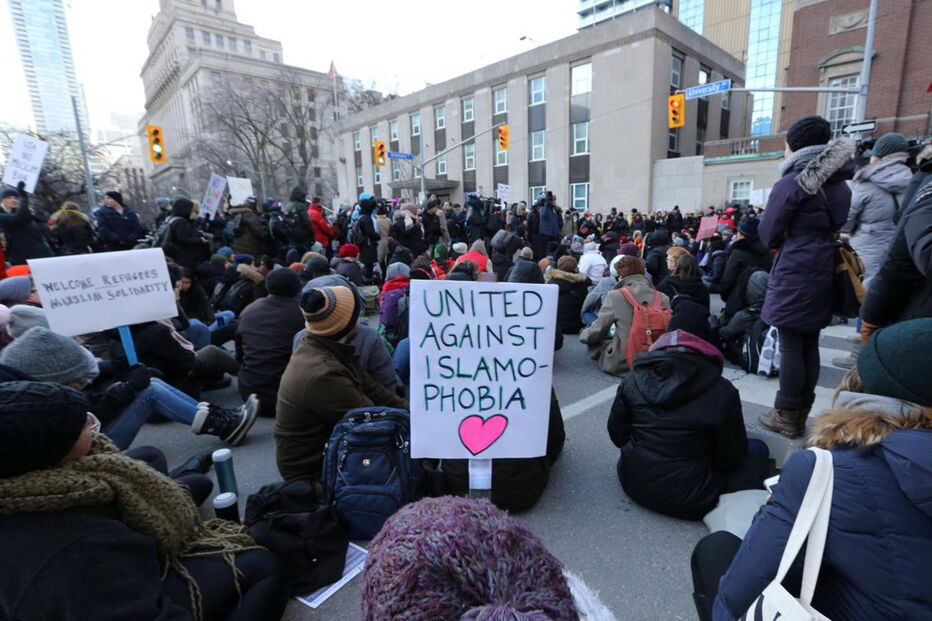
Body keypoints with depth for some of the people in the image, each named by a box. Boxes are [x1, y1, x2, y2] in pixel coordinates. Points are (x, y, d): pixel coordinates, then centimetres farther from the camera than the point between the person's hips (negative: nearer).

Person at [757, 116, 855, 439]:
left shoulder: (791, 183, -11)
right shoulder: (840, 184, 14)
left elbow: (768, 234, -6)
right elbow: (836, 228, 22)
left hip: (795, 273, -8)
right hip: (825, 270, 8)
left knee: (790, 345, -2)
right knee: (810, 344, 12)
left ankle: (786, 417, 6)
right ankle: (801, 415, 20)